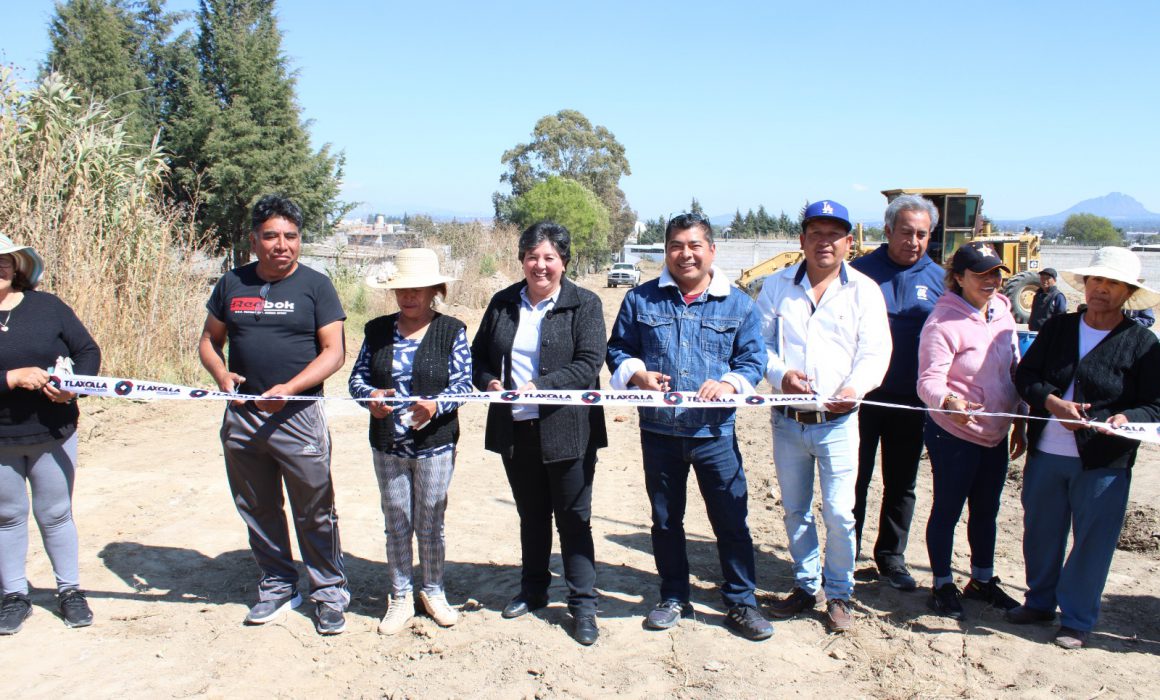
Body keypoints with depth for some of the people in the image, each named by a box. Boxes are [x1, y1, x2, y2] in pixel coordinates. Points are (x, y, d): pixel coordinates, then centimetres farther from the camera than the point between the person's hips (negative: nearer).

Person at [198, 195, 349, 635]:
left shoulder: (315, 285, -3)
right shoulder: (231, 284, 8)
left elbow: (334, 351, -8)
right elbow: (210, 340, 15)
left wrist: (288, 388, -20)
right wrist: (220, 373, -7)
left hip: (299, 416, -4)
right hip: (242, 416, 5)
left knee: (315, 512, 2)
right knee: (258, 511, 15)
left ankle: (329, 593, 17)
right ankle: (278, 586, 32)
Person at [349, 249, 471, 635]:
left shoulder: (452, 331, -3)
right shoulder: (378, 330, 5)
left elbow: (462, 385, -9)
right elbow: (357, 376, 5)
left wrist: (436, 406, -28)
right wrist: (371, 396, -18)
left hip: (435, 444, -2)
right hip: (387, 444, 3)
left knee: (430, 523, 9)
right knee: (396, 522, 10)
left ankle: (434, 592, 29)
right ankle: (400, 598, 25)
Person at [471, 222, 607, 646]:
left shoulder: (584, 304, -5)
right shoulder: (502, 304, 8)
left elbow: (588, 364, -15)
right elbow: (478, 354, 13)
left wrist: (539, 386, -23)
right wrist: (488, 382, -8)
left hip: (566, 431, -4)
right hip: (515, 430, 4)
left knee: (574, 519, 4)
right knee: (531, 516, 18)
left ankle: (583, 606, 15)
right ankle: (533, 591, 34)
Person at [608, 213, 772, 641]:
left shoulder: (737, 304, 2)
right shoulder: (640, 300, 4)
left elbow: (753, 359, 2)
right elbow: (618, 349, 8)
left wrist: (729, 383, -18)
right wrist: (636, 373, -13)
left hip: (715, 432, -1)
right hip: (659, 431, 1)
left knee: (731, 520, 3)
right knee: (665, 519, 14)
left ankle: (741, 603, 20)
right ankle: (673, 598, 31)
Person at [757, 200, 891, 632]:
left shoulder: (865, 291, 2)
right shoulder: (777, 286, 6)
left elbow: (875, 352, -3)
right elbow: (759, 342, 5)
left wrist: (855, 387, -22)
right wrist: (779, 374, -15)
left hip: (838, 422, -2)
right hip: (788, 419, 2)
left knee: (839, 514, -2)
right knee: (795, 511, 13)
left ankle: (838, 595, 18)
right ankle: (806, 586, 31)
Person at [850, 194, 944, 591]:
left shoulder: (937, 278, 4)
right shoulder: (861, 271, -3)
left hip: (911, 399, 3)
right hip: (862, 395, -3)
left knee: (902, 484, 13)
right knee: (854, 480, 6)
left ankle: (891, 557, 27)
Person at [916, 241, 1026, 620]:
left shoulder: (1003, 313, 5)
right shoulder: (943, 321, -18)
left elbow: (1015, 371, 15)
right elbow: (929, 381, -23)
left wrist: (1019, 423, 16)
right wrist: (949, 402, -44)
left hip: (996, 435, 7)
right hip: (954, 436, -7)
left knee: (987, 510, 19)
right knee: (947, 510, 6)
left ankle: (982, 579, 36)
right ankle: (942, 585, 22)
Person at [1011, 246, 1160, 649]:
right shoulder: (1057, 329, 8)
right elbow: (1025, 375, 4)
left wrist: (1125, 418, -25)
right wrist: (1053, 403, -14)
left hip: (1103, 464, -3)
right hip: (1044, 454, 4)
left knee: (1091, 541, 5)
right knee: (1040, 533, 15)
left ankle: (1078, 620, 22)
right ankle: (1040, 602, 35)